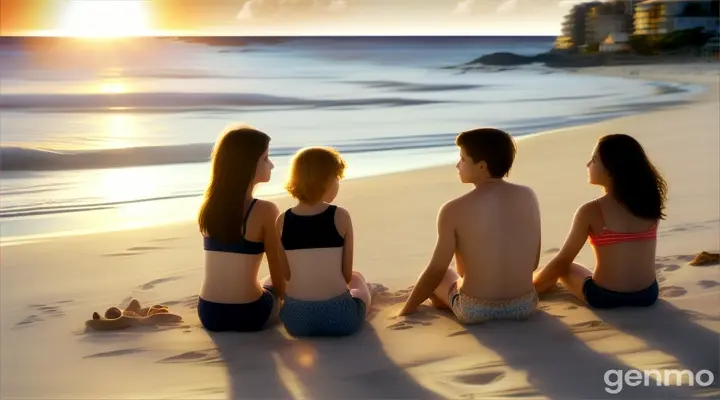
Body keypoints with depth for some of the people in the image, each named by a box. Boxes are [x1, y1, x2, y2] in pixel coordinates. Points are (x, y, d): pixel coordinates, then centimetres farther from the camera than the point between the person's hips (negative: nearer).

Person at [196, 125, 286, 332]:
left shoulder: (209, 205, 3)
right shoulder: (265, 211, -14)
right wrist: (280, 294, 15)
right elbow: (279, 278, -6)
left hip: (209, 313, 6)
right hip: (249, 314, -5)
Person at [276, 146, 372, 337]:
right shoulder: (340, 216, -5)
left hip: (296, 319, 1)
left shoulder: (283, 220, 0)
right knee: (357, 279, 35)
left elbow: (286, 274, 7)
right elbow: (347, 274, -1)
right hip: (338, 316, 0)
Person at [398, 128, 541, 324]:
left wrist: (407, 309, 7)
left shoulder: (454, 210, -14)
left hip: (474, 310, -4)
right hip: (525, 305, 4)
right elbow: (533, 261, 5)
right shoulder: (528, 196, -3)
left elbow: (436, 270, -8)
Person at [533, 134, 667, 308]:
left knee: (563, 268, 25)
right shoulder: (648, 202, -1)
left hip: (604, 297, -5)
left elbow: (562, 262, -8)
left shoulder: (591, 211, -14)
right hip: (647, 294, 5)